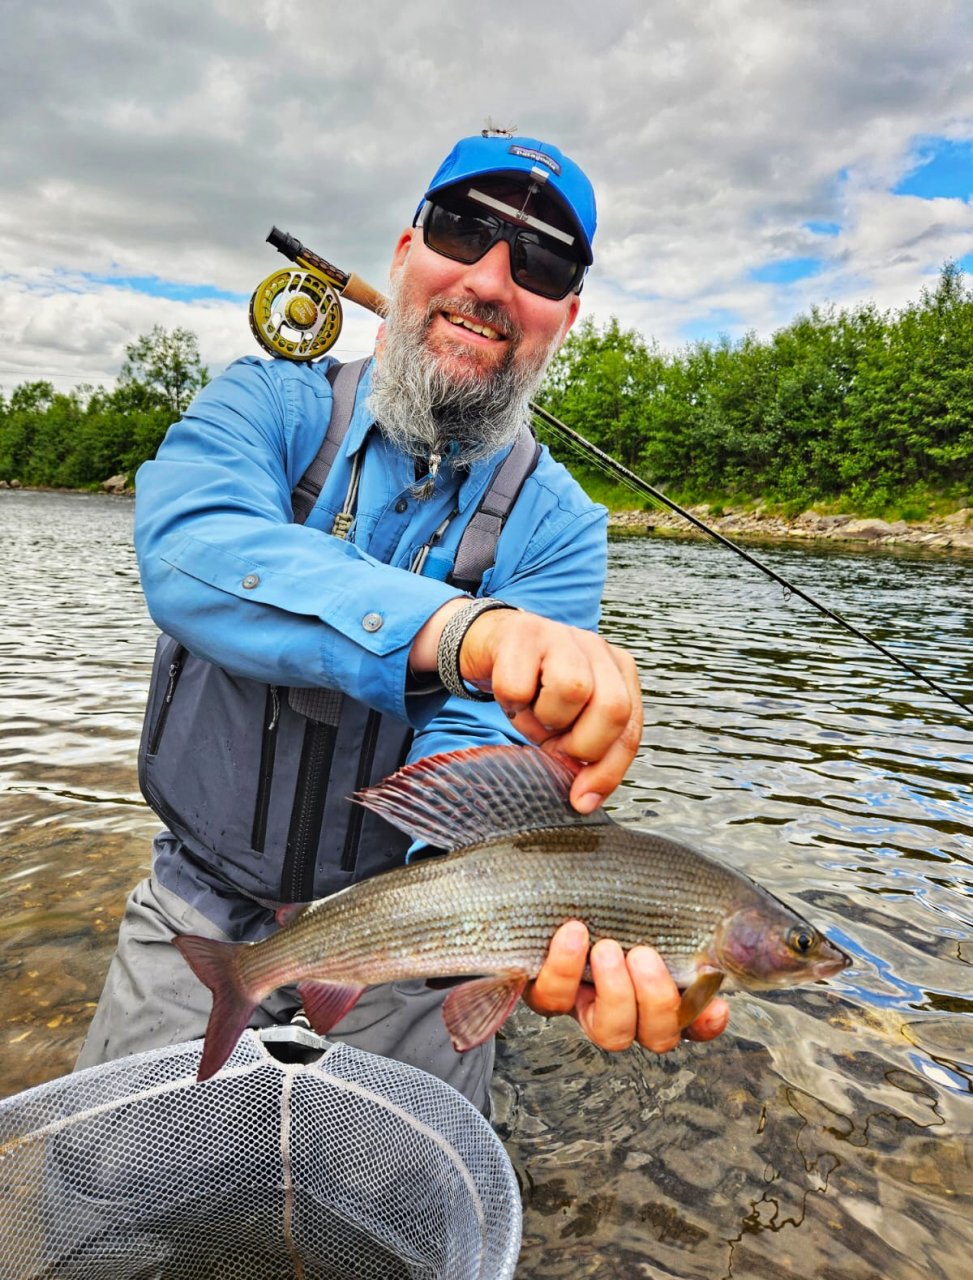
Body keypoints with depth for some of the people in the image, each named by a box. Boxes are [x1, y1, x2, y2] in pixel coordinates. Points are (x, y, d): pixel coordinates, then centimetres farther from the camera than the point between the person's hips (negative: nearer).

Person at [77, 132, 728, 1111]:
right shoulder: (266, 402, -9)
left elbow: (473, 747, -20)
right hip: (202, 918, 1)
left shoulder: (557, 528, -9)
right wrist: (465, 627, -47)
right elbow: (190, 552, -31)